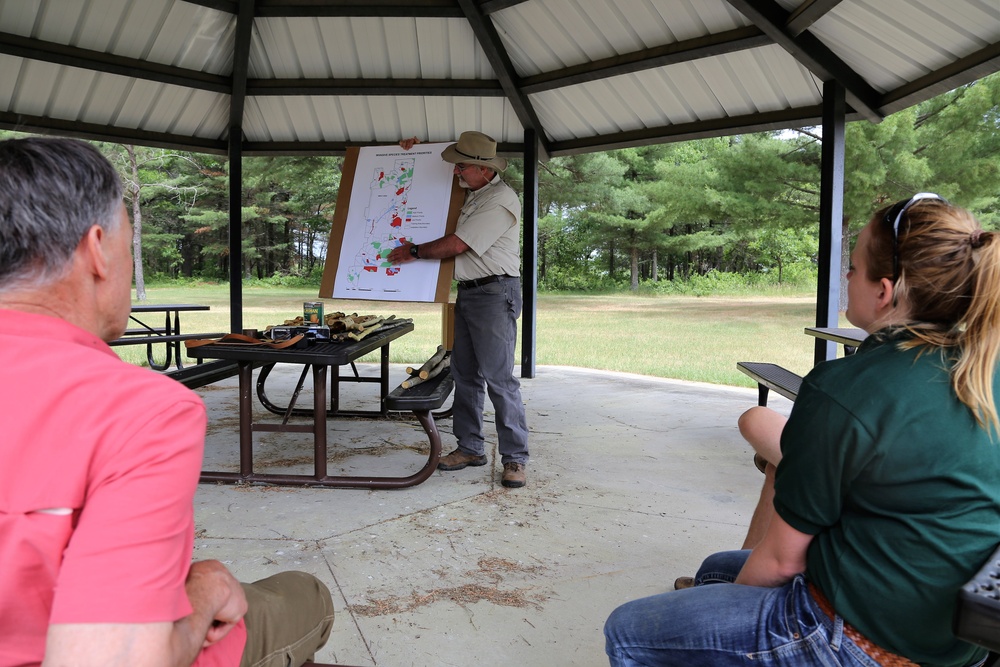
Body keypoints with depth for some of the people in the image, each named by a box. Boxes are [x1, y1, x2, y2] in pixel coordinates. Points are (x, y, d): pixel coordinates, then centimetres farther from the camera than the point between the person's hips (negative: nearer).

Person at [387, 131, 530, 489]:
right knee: (464, 374, 10)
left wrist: (413, 251, -5)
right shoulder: (470, 192, 14)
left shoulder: (500, 200, -15)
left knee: (498, 376, -10)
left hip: (495, 292, -9)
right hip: (466, 291, 9)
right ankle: (470, 447, 19)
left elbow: (456, 245, -18)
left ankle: (514, 458, -3)